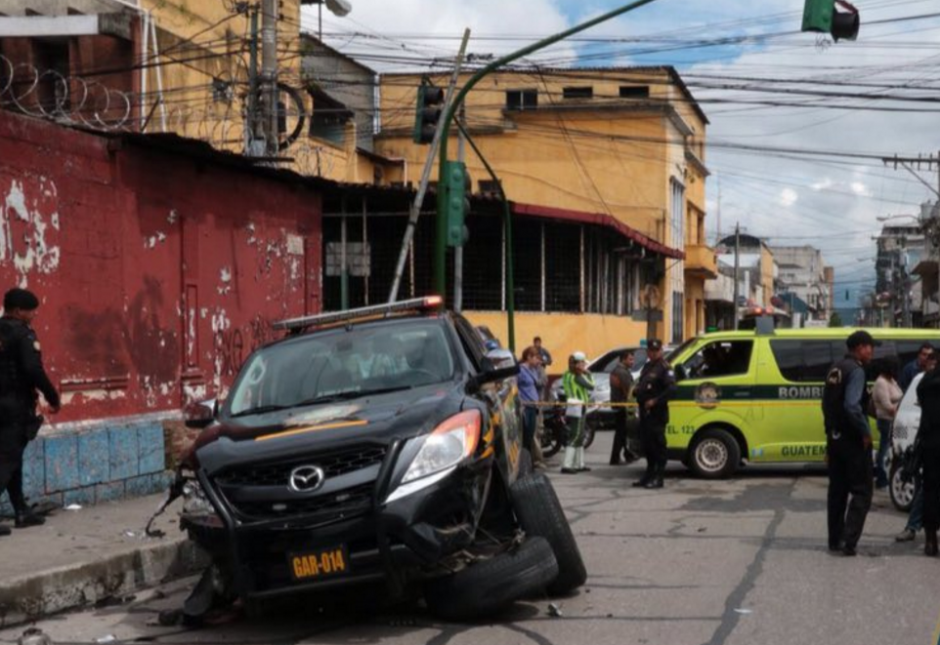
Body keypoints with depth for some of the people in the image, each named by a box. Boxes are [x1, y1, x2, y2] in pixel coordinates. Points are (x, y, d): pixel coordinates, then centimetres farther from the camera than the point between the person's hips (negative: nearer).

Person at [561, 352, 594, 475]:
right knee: (575, 437, -9)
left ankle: (579, 464, 21)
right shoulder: (577, 376, -16)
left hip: (571, 408, 10)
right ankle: (567, 466, -13)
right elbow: (591, 386, -12)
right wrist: (587, 373, -5)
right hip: (578, 409, -9)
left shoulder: (567, 375, 10)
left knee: (580, 437, 16)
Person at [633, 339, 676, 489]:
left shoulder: (664, 368, -9)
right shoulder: (647, 366, 18)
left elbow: (671, 389, -20)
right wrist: (636, 390, 7)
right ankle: (649, 475, 22)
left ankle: (658, 478, -2)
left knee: (658, 445, -5)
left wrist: (655, 401, -22)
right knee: (646, 444, 13)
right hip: (645, 412, 9)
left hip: (657, 413, -9)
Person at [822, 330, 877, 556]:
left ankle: (835, 540, 19)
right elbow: (852, 406, -26)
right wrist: (865, 432, -17)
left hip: (835, 437, 8)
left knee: (837, 490, 15)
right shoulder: (856, 370, -15)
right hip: (852, 440, -8)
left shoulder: (835, 370, 12)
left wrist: (831, 432, 16)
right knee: (861, 491, -3)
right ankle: (849, 541, -11)